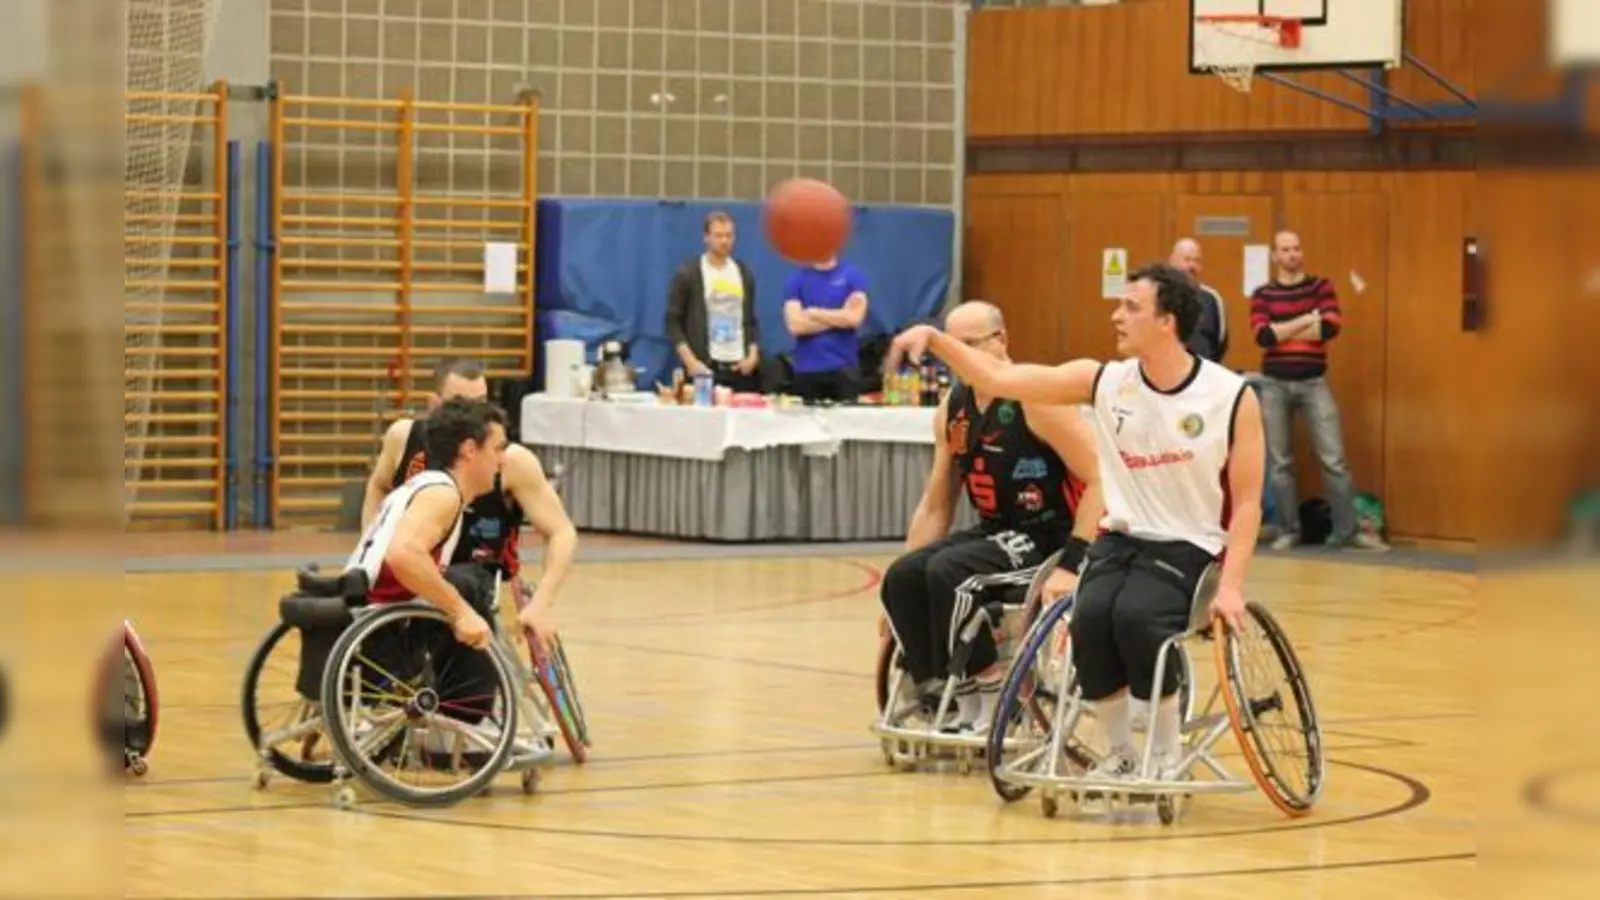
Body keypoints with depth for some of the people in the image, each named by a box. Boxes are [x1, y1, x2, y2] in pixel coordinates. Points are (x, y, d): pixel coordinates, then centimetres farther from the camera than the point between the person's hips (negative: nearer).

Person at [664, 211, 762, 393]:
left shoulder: (744, 273, 13)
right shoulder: (687, 274, 0)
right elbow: (673, 322, -2)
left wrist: (753, 355, 1)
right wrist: (690, 361, -12)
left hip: (741, 368, 4)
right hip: (704, 368, -4)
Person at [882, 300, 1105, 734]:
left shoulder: (1037, 398, -16)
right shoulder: (952, 410, 6)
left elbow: (1101, 479, -20)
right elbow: (935, 506, 14)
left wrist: (1071, 564, -28)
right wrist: (901, 605, 8)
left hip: (1048, 534, -7)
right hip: (995, 531, 7)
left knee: (948, 571, -28)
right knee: (902, 577, -14)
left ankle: (990, 693, -16)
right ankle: (934, 691, -3)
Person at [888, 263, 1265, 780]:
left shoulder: (1232, 397, -10)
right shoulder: (1104, 382, -2)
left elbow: (1247, 503, -6)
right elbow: (997, 379, -2)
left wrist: (1230, 586, -17)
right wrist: (934, 337, -13)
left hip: (1189, 548, -3)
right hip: (1120, 539, 3)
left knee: (1135, 616, -32)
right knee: (1091, 615, -27)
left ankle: (1167, 756, -10)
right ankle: (1120, 753, -4)